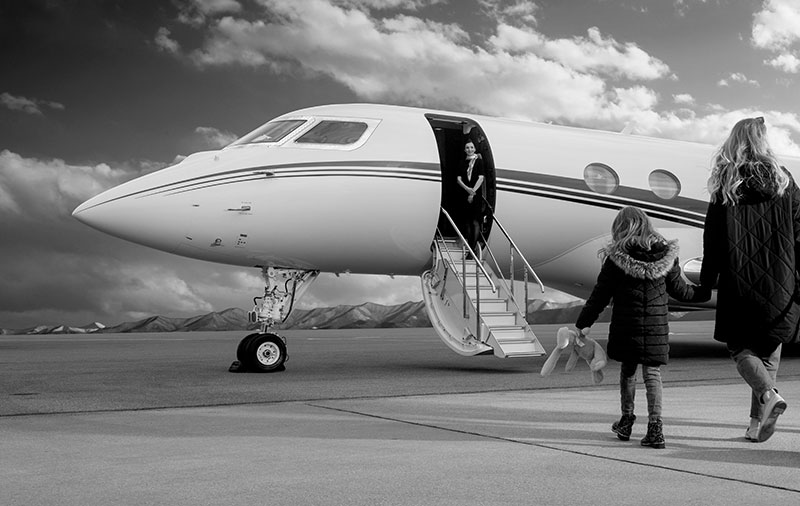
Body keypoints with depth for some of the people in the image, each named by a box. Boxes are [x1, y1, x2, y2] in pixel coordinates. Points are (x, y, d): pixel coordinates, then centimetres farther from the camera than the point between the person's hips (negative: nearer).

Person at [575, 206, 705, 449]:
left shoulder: (616, 259, -7)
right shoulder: (666, 255, 0)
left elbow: (600, 295, -5)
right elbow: (679, 290, 10)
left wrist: (583, 323, 3)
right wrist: (705, 293, 30)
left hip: (625, 327, -1)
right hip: (657, 327, 1)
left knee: (627, 369, 16)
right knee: (652, 373, 5)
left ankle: (626, 419, 25)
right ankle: (655, 426, -4)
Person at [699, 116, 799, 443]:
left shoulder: (725, 185, -3)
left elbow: (712, 237, -2)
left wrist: (707, 281, 4)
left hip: (739, 282, -2)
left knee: (740, 347, 10)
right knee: (769, 348, 13)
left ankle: (768, 393, -18)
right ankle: (757, 423, 12)